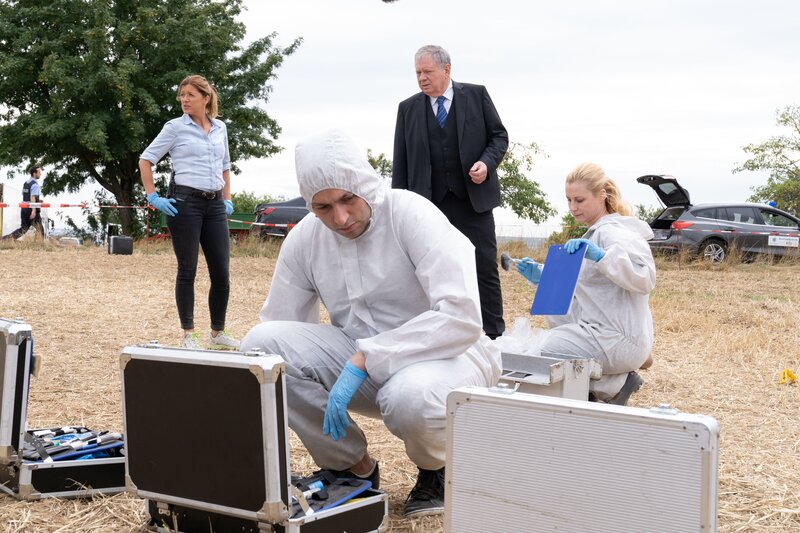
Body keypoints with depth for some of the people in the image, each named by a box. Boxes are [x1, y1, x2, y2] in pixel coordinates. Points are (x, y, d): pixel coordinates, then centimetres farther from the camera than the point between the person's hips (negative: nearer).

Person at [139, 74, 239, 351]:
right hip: (185, 202, -4)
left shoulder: (220, 128, 13)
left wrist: (227, 200, 16)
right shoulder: (175, 127, 0)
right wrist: (153, 197, -6)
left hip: (215, 205, 5)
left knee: (222, 272, 3)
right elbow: (146, 159, 1)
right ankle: (189, 335, 9)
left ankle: (218, 332, 16)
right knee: (187, 271, 0)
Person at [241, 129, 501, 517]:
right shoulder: (303, 239, -3)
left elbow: (461, 318, -27)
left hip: (444, 353, -5)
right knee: (261, 343, -19)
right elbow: (279, 330, 3)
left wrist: (363, 360, -32)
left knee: (409, 396, -40)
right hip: (364, 363, 5)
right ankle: (352, 468, 0)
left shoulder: (410, 214, -19)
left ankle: (436, 470, -1)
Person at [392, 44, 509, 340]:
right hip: (430, 203, 1)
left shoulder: (476, 95, 4)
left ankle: (494, 336, 7)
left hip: (473, 198, -1)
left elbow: (499, 136, 8)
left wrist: (487, 163, -12)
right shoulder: (408, 108, 9)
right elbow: (400, 163, 10)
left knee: (485, 269, 0)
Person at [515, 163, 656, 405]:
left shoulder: (612, 233, -13)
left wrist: (600, 256, -38)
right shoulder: (597, 232, 19)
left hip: (618, 338, -11)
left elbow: (644, 278, -29)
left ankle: (612, 387, -5)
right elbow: (576, 288, 23)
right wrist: (541, 276, 8)